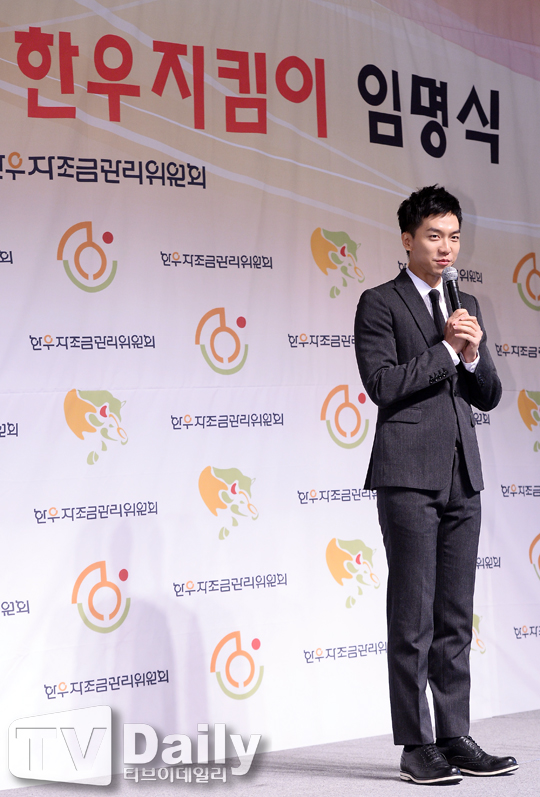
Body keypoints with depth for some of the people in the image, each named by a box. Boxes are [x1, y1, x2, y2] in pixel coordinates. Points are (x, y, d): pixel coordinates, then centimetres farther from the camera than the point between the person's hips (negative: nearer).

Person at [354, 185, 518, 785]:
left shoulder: (466, 308, 17)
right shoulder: (379, 304, -1)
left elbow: (489, 397, 16)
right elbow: (382, 384, -12)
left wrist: (474, 355, -3)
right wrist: (446, 348, -11)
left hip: (462, 477, 6)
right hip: (409, 475, -6)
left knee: (455, 618, 8)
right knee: (412, 617, -3)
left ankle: (455, 739, 14)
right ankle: (416, 748, 2)